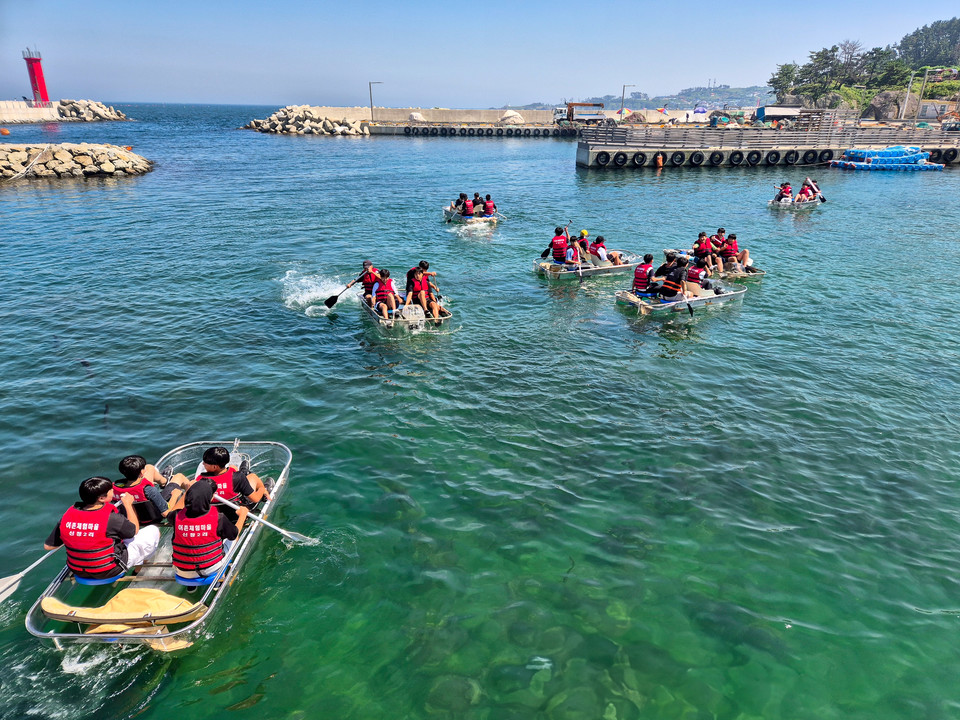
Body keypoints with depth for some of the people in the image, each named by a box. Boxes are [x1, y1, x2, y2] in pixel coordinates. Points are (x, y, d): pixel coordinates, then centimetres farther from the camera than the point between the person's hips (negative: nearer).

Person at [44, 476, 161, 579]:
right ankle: (140, 563, 32)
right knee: (153, 530, 9)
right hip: (109, 572, -6)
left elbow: (47, 546, -3)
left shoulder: (67, 516, -13)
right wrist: (128, 504, 1)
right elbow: (135, 530, -9)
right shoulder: (111, 518, -28)